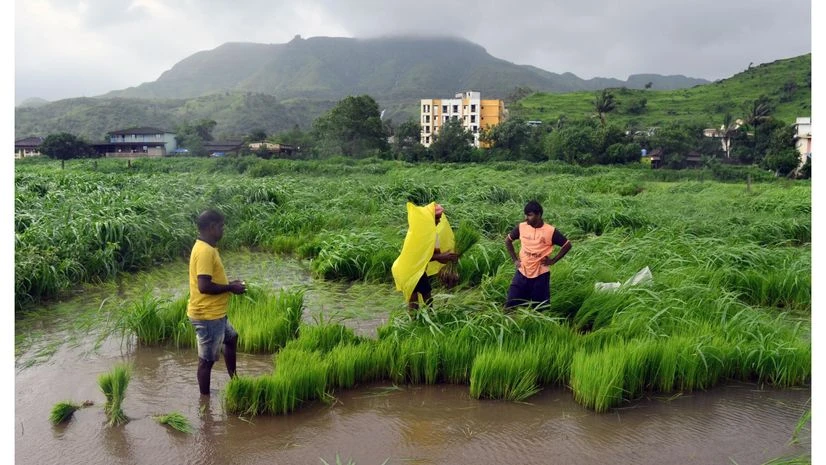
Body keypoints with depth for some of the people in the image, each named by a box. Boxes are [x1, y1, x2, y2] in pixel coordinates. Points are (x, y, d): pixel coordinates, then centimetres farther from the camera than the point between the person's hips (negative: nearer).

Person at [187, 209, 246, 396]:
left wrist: (229, 284, 8)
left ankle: (234, 380, 43)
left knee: (231, 338, 29)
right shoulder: (205, 251, -24)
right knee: (207, 359, 4)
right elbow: (204, 286, -30)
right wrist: (230, 288, -17)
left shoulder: (206, 248, 9)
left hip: (214, 313, 11)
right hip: (207, 315, -11)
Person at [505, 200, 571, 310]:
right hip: (522, 273, 2)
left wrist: (553, 260, -5)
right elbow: (508, 240, 12)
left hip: (541, 275, -2)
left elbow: (567, 245, -1)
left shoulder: (550, 231, -12)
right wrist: (514, 259, 5)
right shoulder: (521, 227, -4)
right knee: (510, 305, 1)